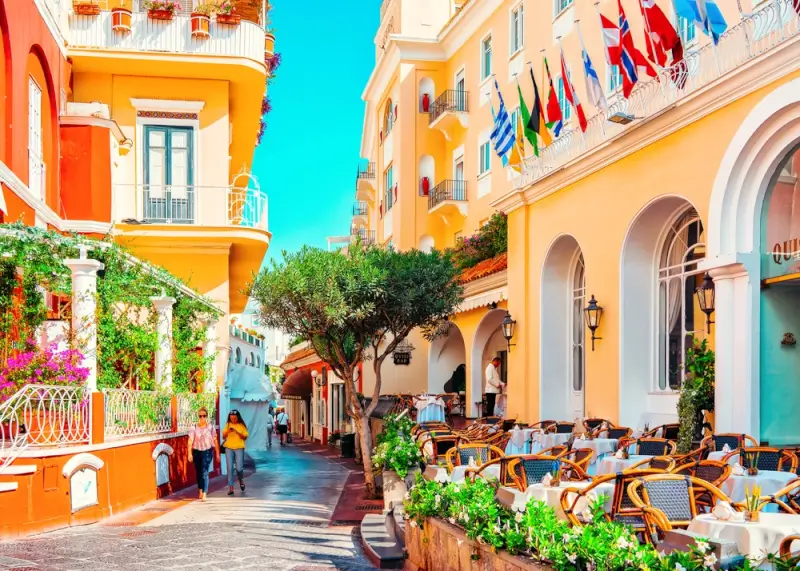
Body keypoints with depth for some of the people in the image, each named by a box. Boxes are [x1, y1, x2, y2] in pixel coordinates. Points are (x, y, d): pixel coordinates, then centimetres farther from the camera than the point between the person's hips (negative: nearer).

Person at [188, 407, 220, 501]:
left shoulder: (211, 427, -2)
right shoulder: (194, 428, -2)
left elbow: (215, 441, 2)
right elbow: (190, 441, -6)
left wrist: (217, 454, 3)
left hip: (207, 452, -2)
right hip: (197, 452, 2)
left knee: (204, 472, -12)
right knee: (198, 472, 12)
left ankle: (204, 494, -17)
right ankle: (200, 491, 29)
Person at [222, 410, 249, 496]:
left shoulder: (242, 425, -1)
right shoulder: (228, 425, 5)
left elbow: (245, 437, -4)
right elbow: (223, 436, 5)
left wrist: (237, 432, -18)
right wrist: (228, 432, -15)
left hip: (239, 448, -2)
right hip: (229, 448, 2)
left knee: (239, 468, -5)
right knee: (230, 468, -3)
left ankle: (241, 480, 27)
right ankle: (230, 488, 1)